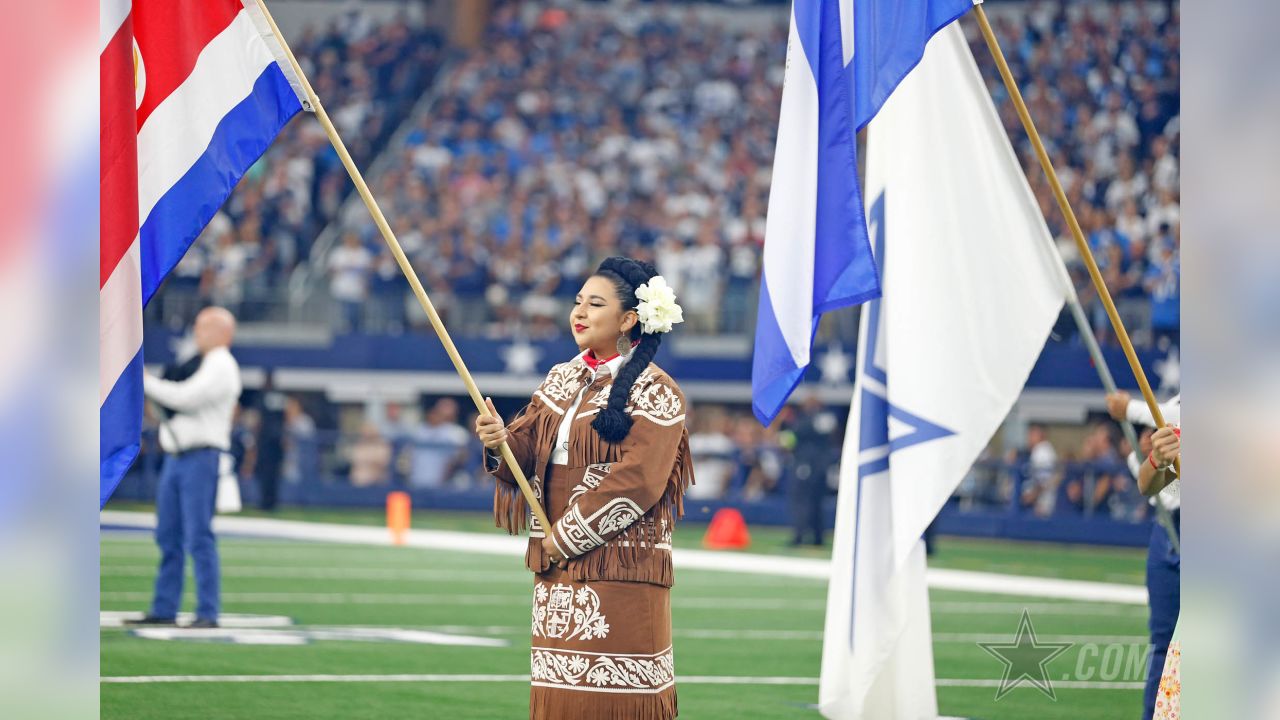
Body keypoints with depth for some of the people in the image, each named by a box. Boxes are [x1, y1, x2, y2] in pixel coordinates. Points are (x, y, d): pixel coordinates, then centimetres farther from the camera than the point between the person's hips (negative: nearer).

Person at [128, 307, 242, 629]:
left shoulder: (221, 366, -8)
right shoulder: (200, 364, 22)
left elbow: (186, 397, -19)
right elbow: (174, 397, 22)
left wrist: (145, 382, -12)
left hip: (201, 457, -9)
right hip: (176, 457, 9)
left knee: (199, 538, -11)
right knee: (169, 537, 9)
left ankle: (208, 613, -11)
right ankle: (164, 610, 13)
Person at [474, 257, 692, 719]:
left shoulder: (656, 394, -7)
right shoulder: (562, 380, 15)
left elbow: (635, 482, -16)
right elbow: (530, 451, 10)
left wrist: (566, 535, -15)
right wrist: (501, 442, -14)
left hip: (620, 568, -7)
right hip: (557, 567, 7)